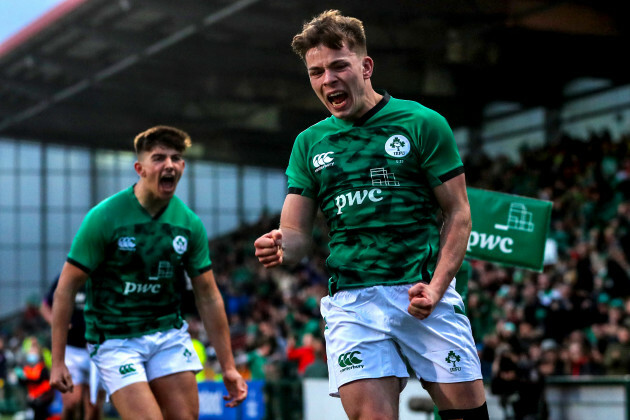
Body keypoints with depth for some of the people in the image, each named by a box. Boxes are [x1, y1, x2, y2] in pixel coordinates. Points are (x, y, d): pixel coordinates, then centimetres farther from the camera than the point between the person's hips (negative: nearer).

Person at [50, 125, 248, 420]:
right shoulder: (104, 217, -14)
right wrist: (57, 361, -11)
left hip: (169, 333, 5)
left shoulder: (190, 224, -1)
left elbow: (208, 297, 6)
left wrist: (228, 367, 4)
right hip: (115, 338, -5)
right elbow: (66, 288, -10)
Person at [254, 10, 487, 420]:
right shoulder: (309, 143, 12)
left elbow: (458, 212, 2)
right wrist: (279, 247, -14)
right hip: (352, 302, 2)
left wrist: (436, 287, -11)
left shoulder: (423, 123, 3)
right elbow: (297, 232, 11)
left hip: (424, 295, -2)